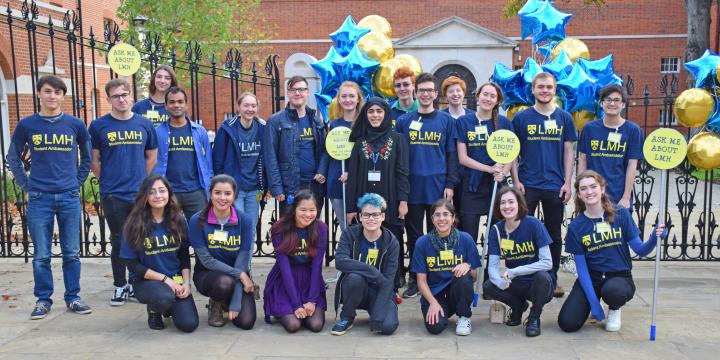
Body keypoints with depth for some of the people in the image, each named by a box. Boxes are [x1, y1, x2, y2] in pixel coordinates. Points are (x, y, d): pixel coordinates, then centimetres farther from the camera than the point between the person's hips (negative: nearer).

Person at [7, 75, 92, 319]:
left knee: (71, 252, 6)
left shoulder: (76, 124, 2)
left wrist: (77, 182, 6)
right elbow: (13, 158, 11)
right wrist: (27, 186, 3)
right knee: (41, 255, 5)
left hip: (69, 198, 0)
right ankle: (43, 299, 17)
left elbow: (87, 157, 14)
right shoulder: (26, 125, 2)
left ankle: (73, 298, 17)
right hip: (39, 198, 0)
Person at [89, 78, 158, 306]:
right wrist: (107, 181, 4)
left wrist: (140, 181, 9)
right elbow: (94, 160, 4)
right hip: (113, 195, -2)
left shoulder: (144, 124, 5)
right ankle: (120, 286, 18)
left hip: (140, 193, 2)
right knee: (118, 242, 6)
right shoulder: (99, 125, 0)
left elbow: (152, 157, 12)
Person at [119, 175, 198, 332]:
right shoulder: (135, 225, -10)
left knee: (189, 324, -15)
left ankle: (170, 306, 22)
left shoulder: (179, 221, -1)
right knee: (164, 298, -37)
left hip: (176, 279, 3)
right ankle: (154, 310, 3)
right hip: (146, 280, -3)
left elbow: (184, 256, 6)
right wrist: (165, 279, -14)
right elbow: (132, 265, -9)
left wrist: (186, 283, -8)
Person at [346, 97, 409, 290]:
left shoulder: (397, 139, 5)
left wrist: (403, 200, -12)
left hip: (390, 202, -2)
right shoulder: (360, 142, 11)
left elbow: (402, 172, -1)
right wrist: (351, 207, 2)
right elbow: (353, 175, 8)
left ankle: (393, 288, 11)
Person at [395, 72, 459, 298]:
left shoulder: (446, 121, 6)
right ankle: (414, 280, 16)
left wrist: (450, 184, -3)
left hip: (438, 187, -1)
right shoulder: (404, 121, 7)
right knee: (414, 235, 6)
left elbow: (451, 154, 5)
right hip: (412, 187, 1)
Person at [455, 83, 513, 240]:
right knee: (468, 237, 1)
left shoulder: (504, 122, 5)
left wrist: (502, 172, -12)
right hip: (471, 186, -1)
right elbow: (463, 158, -3)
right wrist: (490, 169, -13)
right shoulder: (463, 122, 1)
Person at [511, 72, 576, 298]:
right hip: (527, 184, -1)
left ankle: (552, 280, 24)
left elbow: (568, 151, 6)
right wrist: (516, 181, -6)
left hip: (555, 185, 2)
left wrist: (567, 182, -1)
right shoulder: (521, 118, 1)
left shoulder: (564, 118, 6)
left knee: (554, 236, 11)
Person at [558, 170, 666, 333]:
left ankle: (614, 309, 2)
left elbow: (640, 250, -4)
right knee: (567, 323, -17)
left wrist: (654, 238, -26)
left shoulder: (621, 214, -6)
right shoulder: (575, 227, -5)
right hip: (591, 278, 2)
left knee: (611, 291, -38)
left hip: (620, 277, -1)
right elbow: (582, 268, -6)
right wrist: (594, 303, -13)